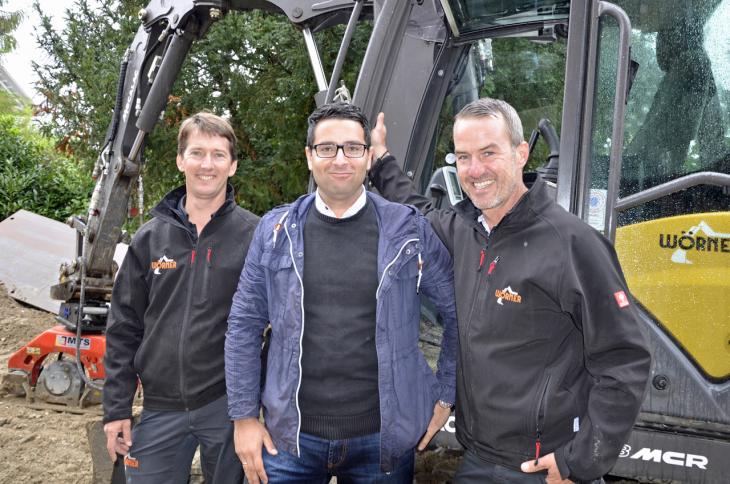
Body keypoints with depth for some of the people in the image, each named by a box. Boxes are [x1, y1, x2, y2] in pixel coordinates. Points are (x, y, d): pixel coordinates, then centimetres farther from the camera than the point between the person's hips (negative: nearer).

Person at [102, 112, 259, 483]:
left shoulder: (254, 236, -4)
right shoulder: (150, 238, 4)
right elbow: (124, 328, 6)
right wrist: (117, 408, 3)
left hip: (228, 405, -2)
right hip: (160, 408, 2)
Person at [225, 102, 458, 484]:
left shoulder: (408, 230, -3)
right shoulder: (276, 231, 0)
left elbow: (457, 311, 5)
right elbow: (244, 325, 3)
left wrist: (446, 395, 5)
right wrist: (244, 416, 1)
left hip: (383, 437, 0)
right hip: (291, 436, 1)